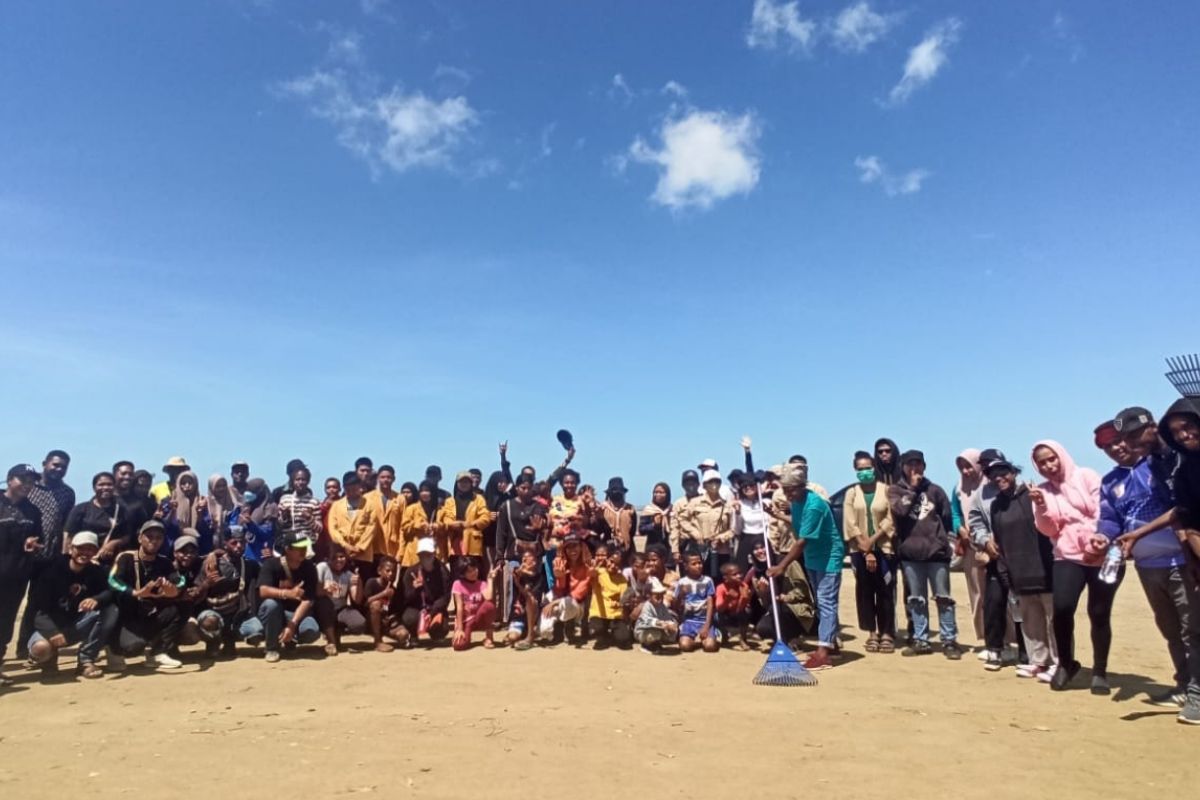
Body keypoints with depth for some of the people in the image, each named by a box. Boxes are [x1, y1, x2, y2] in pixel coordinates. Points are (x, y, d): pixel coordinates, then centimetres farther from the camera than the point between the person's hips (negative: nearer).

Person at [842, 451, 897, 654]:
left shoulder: (886, 490, 1)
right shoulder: (851, 493, 6)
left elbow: (891, 519, -5)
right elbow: (850, 523, -1)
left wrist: (872, 540, -13)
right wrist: (866, 550, -9)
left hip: (884, 548, -2)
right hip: (860, 550, 2)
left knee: (885, 591, -1)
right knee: (864, 591, 4)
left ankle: (887, 633, 8)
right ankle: (872, 633, 13)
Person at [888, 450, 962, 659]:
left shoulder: (935, 490, 7)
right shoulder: (895, 490, 6)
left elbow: (947, 517, 11)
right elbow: (899, 509, -13)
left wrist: (942, 540, 7)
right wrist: (912, 488, -6)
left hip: (936, 551, 0)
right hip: (910, 552, 0)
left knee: (943, 597, 5)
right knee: (916, 599, 9)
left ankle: (949, 640, 14)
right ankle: (920, 640, 17)